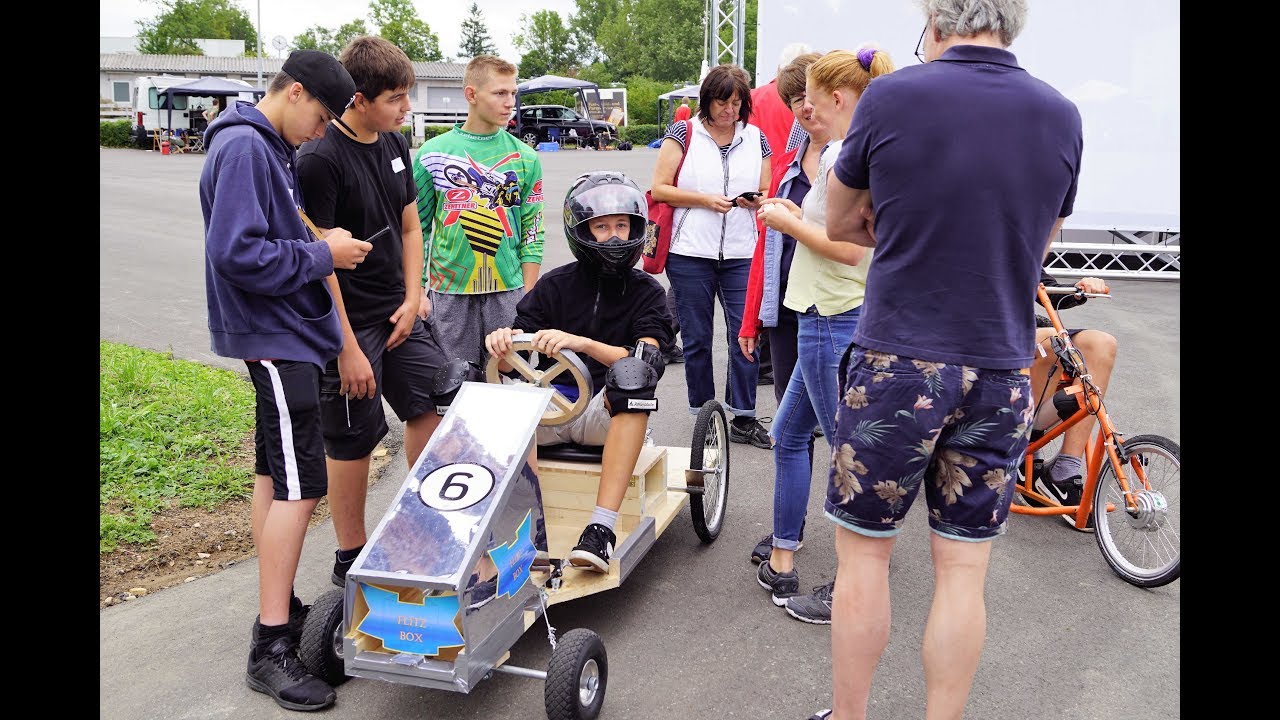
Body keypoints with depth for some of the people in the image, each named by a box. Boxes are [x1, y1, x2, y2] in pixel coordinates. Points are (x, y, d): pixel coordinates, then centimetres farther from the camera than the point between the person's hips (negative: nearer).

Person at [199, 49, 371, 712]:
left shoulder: (272, 148, 14)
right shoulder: (243, 148, -17)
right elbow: (236, 253, -25)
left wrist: (322, 244, 5)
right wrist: (321, 255, -17)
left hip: (281, 336, 11)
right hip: (275, 339, -11)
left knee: (276, 473, 15)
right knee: (300, 487, -10)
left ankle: (279, 608, 27)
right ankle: (270, 649, -4)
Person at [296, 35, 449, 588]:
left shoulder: (394, 145, 7)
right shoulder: (320, 160, -17)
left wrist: (412, 300, 3)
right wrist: (349, 349, -19)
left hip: (396, 314, 7)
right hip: (349, 323, -7)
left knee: (433, 401, 8)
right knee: (354, 439, 3)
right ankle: (350, 558, 20)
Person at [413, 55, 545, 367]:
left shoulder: (525, 157, 5)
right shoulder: (433, 154, 2)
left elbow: (532, 230, 5)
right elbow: (416, 228, 5)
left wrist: (528, 295, -1)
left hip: (509, 290, 1)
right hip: (448, 291, -1)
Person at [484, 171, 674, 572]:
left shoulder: (646, 293, 3)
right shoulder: (555, 286, 7)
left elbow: (647, 357, -16)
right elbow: (512, 360, 2)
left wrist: (580, 342, -31)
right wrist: (501, 344, -24)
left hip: (608, 415, -1)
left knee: (633, 371, -34)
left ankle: (602, 527, -40)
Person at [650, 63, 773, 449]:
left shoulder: (756, 138, 11)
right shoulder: (683, 133, 2)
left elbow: (766, 196, 15)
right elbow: (660, 188, -3)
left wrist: (754, 200, -9)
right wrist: (706, 200, -13)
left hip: (741, 254, 2)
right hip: (690, 254, -2)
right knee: (696, 338, 7)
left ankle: (742, 417, 10)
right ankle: (703, 414, 21)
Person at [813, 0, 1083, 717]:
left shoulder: (891, 97, -7)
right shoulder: (1063, 117, 3)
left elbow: (840, 223, 7)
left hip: (897, 363, -3)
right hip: (1003, 373, 3)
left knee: (864, 553, 11)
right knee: (963, 570, 11)